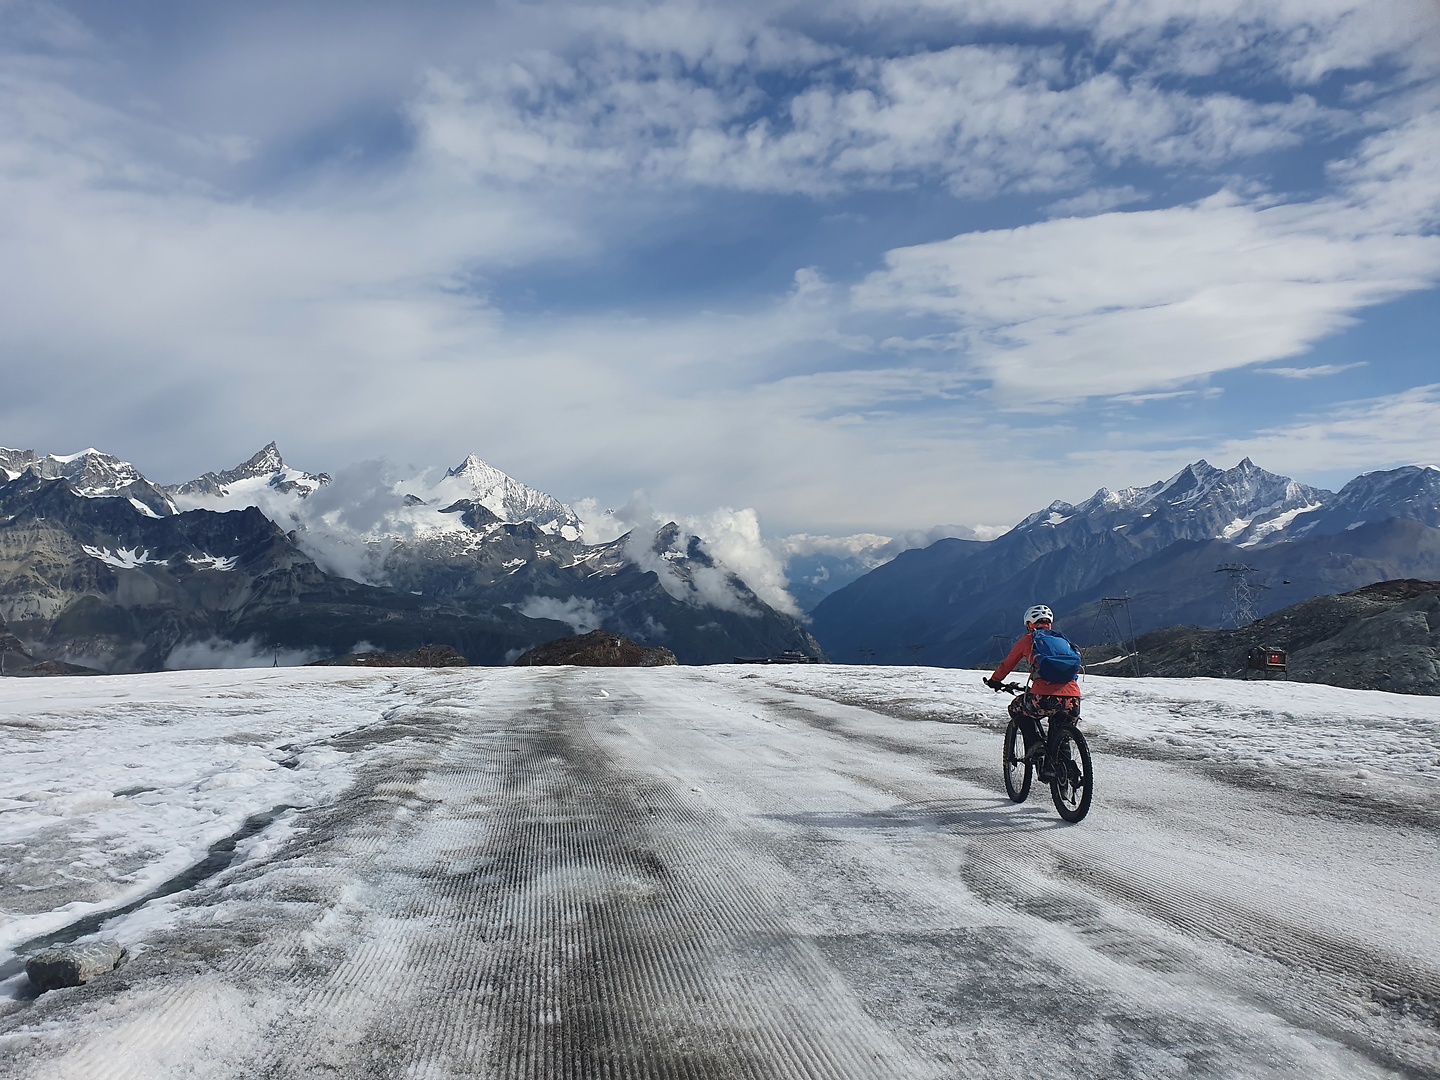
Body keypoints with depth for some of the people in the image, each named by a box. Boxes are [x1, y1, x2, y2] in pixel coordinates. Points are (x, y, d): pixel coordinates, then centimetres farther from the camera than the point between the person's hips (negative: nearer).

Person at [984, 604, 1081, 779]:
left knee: (1017, 707, 26)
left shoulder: (1028, 640, 17)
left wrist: (994, 681, 45)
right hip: (1073, 700, 4)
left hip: (1045, 698, -4)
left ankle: (1034, 743, 7)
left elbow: (1007, 664, 26)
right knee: (1060, 734, 32)